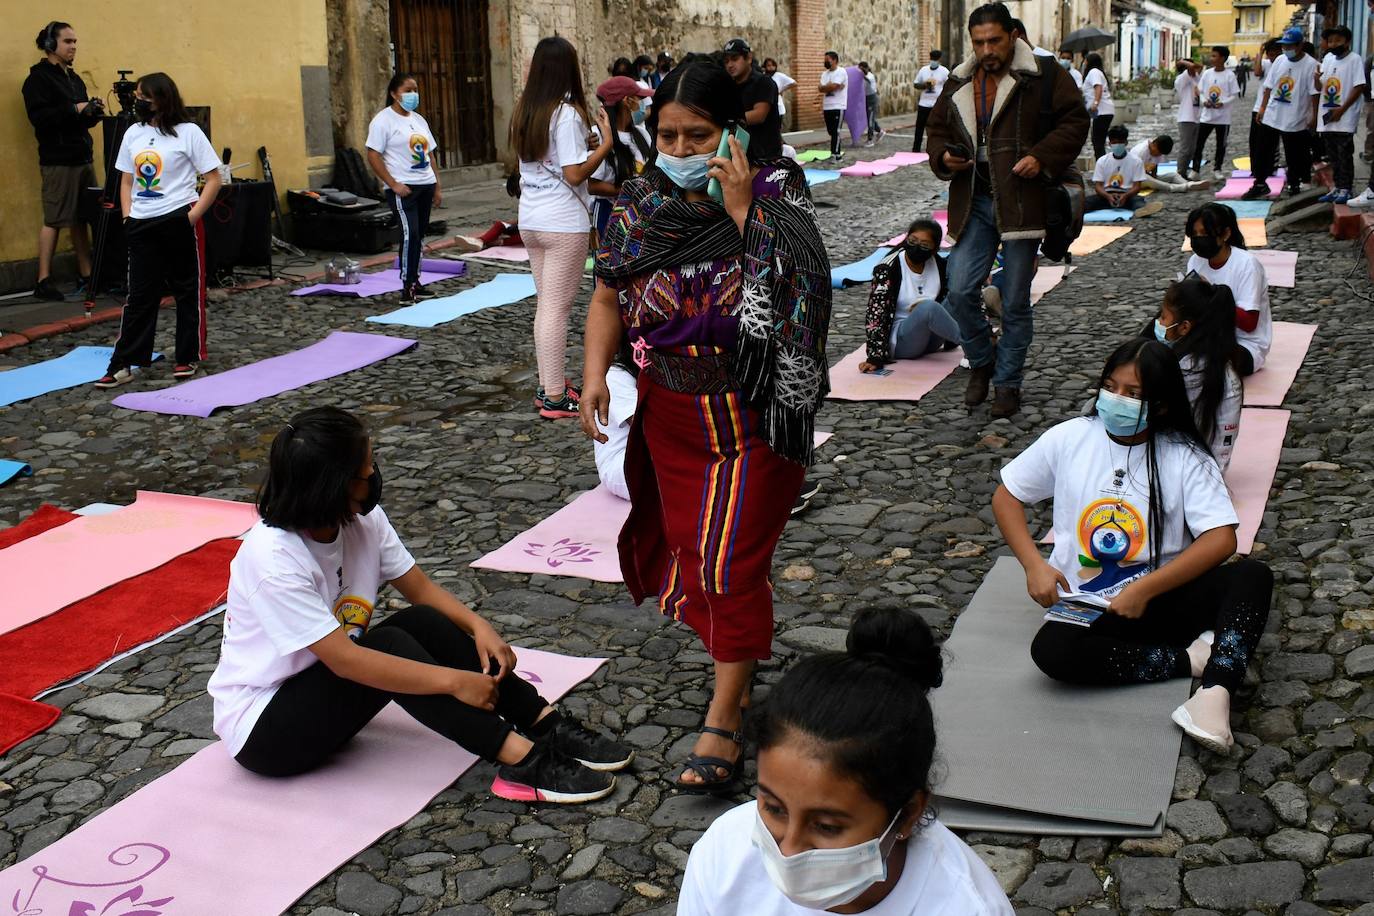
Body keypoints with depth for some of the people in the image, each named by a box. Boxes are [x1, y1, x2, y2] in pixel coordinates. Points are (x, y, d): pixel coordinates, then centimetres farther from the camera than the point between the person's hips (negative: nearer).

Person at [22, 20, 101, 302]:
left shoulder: (74, 78, 19)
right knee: (54, 221, -6)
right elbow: (39, 117, -17)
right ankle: (43, 281, -3)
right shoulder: (39, 78, -5)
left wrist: (92, 113, 2)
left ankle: (87, 276, 11)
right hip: (58, 161, -7)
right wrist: (74, 110, -20)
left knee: (81, 219, 7)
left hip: (83, 157, 7)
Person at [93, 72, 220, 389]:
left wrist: (192, 217, -13)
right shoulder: (133, 133, 10)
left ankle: (189, 358, 17)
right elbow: (127, 180, 17)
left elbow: (213, 180, -6)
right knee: (139, 294, 5)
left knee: (188, 291, 6)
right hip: (141, 225, 5)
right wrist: (128, 216, 4)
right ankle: (122, 364, 5)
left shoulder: (188, 132, -6)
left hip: (178, 221, -5)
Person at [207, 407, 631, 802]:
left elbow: (421, 588, 0)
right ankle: (521, 761, -33)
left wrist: (479, 627, -18)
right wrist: (453, 680, -32)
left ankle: (547, 725, -20)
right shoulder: (272, 559, -29)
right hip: (261, 724, -7)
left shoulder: (362, 519, -7)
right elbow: (344, 659, -32)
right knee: (389, 646, -29)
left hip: (324, 687, 7)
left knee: (423, 623, -16)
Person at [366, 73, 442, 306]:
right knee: (410, 233, -16)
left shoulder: (419, 119, 17)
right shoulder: (383, 121, -6)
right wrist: (393, 184, -17)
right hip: (403, 189, -7)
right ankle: (407, 289, -15)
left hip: (425, 185, 7)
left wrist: (437, 187, 14)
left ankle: (415, 283, 18)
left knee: (420, 235, 9)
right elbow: (373, 156, -11)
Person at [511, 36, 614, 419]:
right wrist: (606, 142, -11)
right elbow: (574, 175, -18)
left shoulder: (524, 111, 7)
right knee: (557, 308, -4)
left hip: (530, 220, 8)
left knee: (545, 304, 15)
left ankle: (549, 386, 21)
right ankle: (555, 398, 0)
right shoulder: (567, 114, -14)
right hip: (563, 222, -8)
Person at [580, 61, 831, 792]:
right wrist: (595, 375, -9)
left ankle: (724, 723, 5)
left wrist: (741, 209, -27)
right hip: (669, 413, 5)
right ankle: (730, 642, 42)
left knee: (733, 561, -5)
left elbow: (792, 292, -25)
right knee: (688, 542, 16)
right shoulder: (641, 203, -1)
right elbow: (609, 296, 4)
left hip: (752, 417, -4)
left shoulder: (775, 193, -12)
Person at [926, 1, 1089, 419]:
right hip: (973, 202, 4)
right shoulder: (959, 83, 12)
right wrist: (943, 157, -1)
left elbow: (1075, 121, -1)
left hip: (1021, 201, -3)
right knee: (960, 292, -5)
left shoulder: (1043, 74, -1)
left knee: (1016, 302, 4)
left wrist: (1042, 157, -15)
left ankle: (1008, 383, 18)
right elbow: (937, 129, 21)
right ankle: (981, 363, 21)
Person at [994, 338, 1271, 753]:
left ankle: (1215, 692, -42)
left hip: (1164, 596, 0)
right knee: (1051, 649, -32)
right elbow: (1006, 497, 9)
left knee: (1253, 575, -25)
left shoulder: (1185, 456, -2)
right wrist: (1034, 565, -7)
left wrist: (1146, 590, -21)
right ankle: (1190, 659, -20)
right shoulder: (1069, 439, 2)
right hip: (1088, 608, 0)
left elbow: (1221, 539, -12)